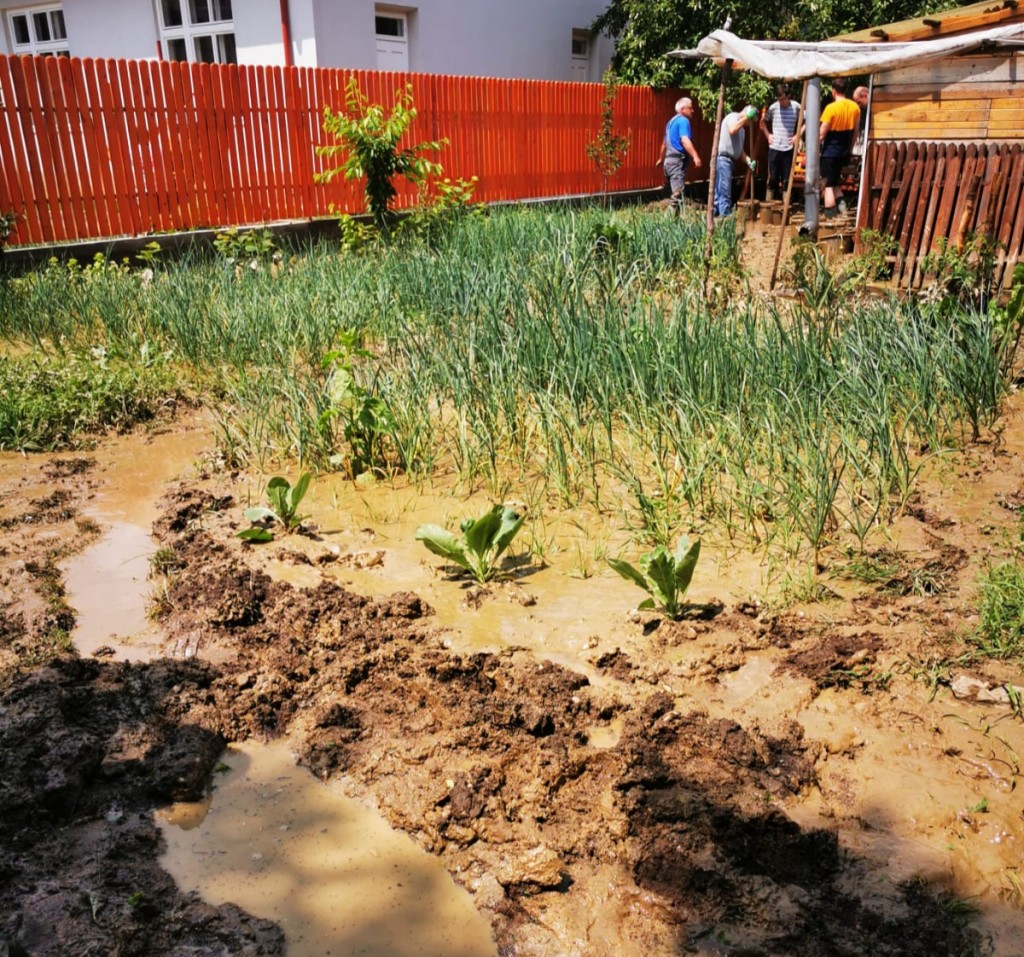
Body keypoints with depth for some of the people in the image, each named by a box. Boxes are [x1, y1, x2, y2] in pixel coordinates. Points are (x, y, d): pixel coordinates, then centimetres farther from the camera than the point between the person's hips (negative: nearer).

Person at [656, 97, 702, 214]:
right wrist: (695, 156, -35)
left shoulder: (672, 121, 21)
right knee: (678, 194, -14)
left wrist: (661, 159, 45)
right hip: (677, 161, -10)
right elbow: (685, 140, -25)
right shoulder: (683, 120, -9)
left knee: (675, 193, 12)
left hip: (669, 160, 10)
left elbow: (664, 143, 32)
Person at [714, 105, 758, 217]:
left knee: (719, 191, 10)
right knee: (725, 192, -11)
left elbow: (740, 149, 22)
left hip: (728, 160, 10)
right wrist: (746, 117, -17)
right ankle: (726, 216, -12)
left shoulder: (742, 128, 26)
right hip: (722, 158, -10)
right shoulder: (733, 117, -2)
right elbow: (732, 130, -25)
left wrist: (748, 160, 6)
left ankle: (715, 215, 13)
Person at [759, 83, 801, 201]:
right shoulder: (773, 108, 0)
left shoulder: (796, 107, -4)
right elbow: (763, 121, 16)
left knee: (786, 178, 1)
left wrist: (797, 135, -4)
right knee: (773, 177, 3)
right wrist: (767, 135, 6)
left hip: (788, 148, -1)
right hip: (774, 147, 1)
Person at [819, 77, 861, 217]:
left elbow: (822, 134, -14)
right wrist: (849, 149, 21)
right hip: (844, 152, 6)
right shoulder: (855, 107, 3)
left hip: (830, 152, -6)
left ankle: (830, 217, -2)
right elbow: (855, 132, 10)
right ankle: (841, 204, 3)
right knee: (835, 181, 22)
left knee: (828, 185, -1)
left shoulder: (831, 108, -16)